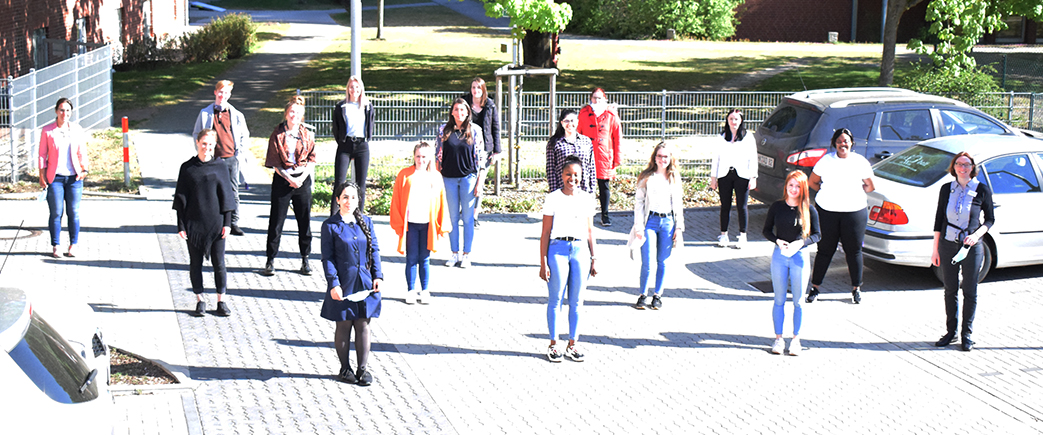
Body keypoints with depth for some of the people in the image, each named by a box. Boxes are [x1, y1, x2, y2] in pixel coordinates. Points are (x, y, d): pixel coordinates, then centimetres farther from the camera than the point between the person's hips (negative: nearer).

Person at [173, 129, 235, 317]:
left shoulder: (221, 166, 2)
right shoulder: (187, 168, 1)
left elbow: (226, 195, 4)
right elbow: (181, 198, 3)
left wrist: (227, 222, -1)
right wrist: (181, 225, -2)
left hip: (216, 223, 0)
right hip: (194, 223, 0)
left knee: (219, 263, 2)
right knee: (195, 262, 6)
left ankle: (221, 301, 12)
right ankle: (200, 301, 16)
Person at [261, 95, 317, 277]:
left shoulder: (307, 135, 4)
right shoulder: (278, 135, -2)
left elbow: (312, 160, 5)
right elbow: (274, 161, -3)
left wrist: (302, 177, -10)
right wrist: (289, 178, -12)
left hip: (303, 179, 2)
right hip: (282, 179, -2)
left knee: (305, 221, 5)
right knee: (276, 221, 0)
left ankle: (305, 260, 14)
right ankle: (271, 261, 7)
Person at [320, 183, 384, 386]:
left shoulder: (366, 222, 6)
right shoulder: (330, 226, -5)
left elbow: (375, 250, 9)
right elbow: (327, 257, -6)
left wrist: (377, 275, 0)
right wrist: (333, 284, -14)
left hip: (364, 283, 3)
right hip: (343, 284, -3)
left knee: (363, 325, 5)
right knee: (344, 325, 6)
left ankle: (363, 368, 14)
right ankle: (344, 368, 18)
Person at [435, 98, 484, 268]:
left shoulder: (475, 130, 0)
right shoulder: (444, 130, 4)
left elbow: (480, 157, 0)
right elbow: (438, 155, 8)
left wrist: (479, 182, -4)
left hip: (468, 177, -2)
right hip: (449, 178, 2)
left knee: (468, 217, 2)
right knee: (452, 217, 7)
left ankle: (467, 254, 11)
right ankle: (455, 253, 16)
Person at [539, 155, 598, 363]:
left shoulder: (587, 199, 8)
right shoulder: (553, 199, -2)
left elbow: (589, 231, 14)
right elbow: (545, 233, -1)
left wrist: (593, 258, 12)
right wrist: (543, 262, -5)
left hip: (580, 250, 3)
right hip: (558, 250, -3)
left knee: (577, 301, 6)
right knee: (555, 299, 0)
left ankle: (572, 344, 17)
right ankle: (553, 344, 11)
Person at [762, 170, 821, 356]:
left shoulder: (809, 210, -4)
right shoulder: (777, 207, 1)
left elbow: (817, 234, 2)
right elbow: (766, 230, 7)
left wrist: (801, 243, -15)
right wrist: (778, 241, -12)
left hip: (800, 256, -1)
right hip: (779, 256, 1)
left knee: (798, 301, 5)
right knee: (779, 300, 6)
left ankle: (796, 339, 16)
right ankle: (778, 338, 15)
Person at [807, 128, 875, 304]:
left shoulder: (860, 162, 3)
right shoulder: (826, 161, 3)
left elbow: (870, 186, 10)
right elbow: (812, 182, 12)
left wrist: (854, 195, 5)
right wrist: (827, 193, 5)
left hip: (854, 211, 0)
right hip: (826, 211, 0)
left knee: (854, 250, 5)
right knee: (825, 250, 4)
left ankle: (856, 288, 18)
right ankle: (815, 287, 14)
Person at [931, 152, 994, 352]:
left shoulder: (982, 190, -4)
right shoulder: (946, 189, 3)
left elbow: (990, 219, 3)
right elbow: (939, 219, 8)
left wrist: (977, 234, -16)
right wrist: (935, 249, 6)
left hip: (971, 247, -2)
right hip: (948, 245, 2)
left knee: (970, 291, 4)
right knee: (950, 290, 9)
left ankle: (967, 334, 15)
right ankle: (951, 332, 21)